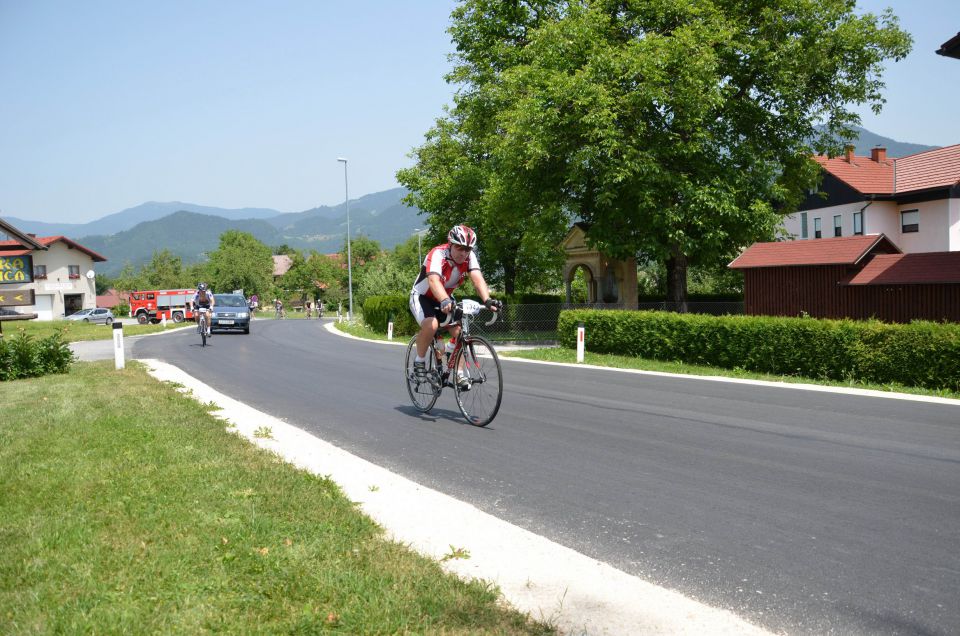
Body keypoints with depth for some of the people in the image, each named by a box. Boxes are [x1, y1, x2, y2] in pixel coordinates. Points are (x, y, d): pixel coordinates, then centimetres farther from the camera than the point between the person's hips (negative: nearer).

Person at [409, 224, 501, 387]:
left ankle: (459, 374, 3)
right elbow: (433, 280, -48)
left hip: (445, 298, 5)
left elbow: (477, 279, -31)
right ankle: (419, 361, -9)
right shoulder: (438, 254, -31)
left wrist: (487, 300, -49)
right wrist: (445, 301, -67)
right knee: (431, 325, -33)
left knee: (459, 330, -14)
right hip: (422, 296, -5)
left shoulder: (469, 257, -17)